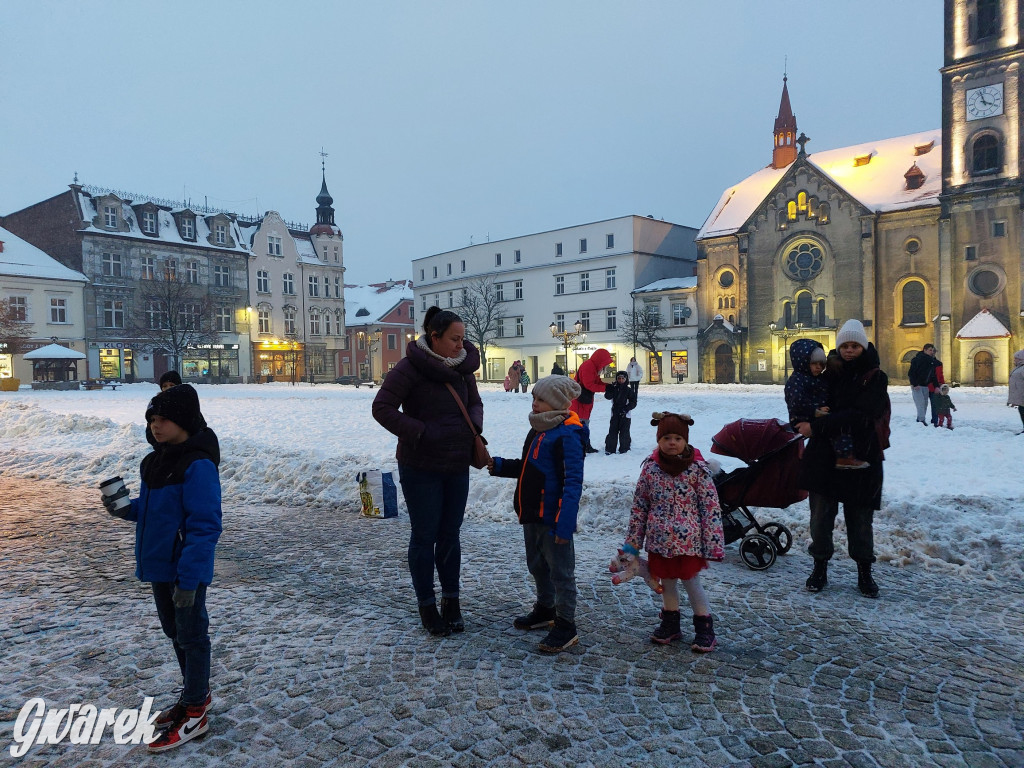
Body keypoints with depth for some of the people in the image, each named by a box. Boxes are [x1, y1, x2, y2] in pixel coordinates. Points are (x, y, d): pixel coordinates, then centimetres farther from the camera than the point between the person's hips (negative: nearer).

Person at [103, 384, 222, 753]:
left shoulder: (197, 466, -22)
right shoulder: (158, 460, 6)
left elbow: (204, 526, -24)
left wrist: (188, 577, -25)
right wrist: (126, 509, -2)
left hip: (186, 570, -9)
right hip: (159, 566, 9)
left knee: (191, 636, 5)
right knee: (174, 631, 21)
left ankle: (194, 714, 20)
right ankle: (196, 694, 39)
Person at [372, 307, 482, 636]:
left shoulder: (463, 368, 4)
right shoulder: (410, 368, -15)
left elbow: (475, 402, 18)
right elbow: (382, 408, -15)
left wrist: (475, 427, -2)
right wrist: (419, 432, -22)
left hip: (457, 466, 5)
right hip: (421, 468, -5)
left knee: (450, 535, 14)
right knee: (425, 536, 5)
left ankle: (451, 601, 27)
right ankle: (426, 606, 20)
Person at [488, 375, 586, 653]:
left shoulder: (567, 435, -19)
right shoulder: (538, 429, 11)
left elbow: (573, 482, -23)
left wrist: (565, 523, -27)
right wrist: (499, 466, 8)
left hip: (553, 518, -10)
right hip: (531, 515, 10)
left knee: (560, 571, 3)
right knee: (537, 565, 24)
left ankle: (566, 626, 16)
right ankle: (545, 609, 42)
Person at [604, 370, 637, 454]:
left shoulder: (629, 390, 0)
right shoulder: (614, 389, 6)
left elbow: (633, 402, -4)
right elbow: (608, 396, -8)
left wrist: (626, 409, -15)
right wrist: (609, 388, -20)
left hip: (625, 415, -2)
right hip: (615, 414, 2)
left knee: (624, 432, -1)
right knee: (612, 431, 1)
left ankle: (624, 448, 11)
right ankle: (609, 448, 7)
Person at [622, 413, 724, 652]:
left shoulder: (698, 468, -11)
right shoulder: (650, 467, -3)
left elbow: (711, 507, -9)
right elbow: (639, 505, 4)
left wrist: (712, 544, -11)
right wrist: (633, 541, 5)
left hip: (688, 541, -3)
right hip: (660, 540, 3)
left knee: (691, 581, 7)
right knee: (666, 581, 16)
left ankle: (704, 628, 23)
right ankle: (670, 624, 34)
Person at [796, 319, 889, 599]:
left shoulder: (875, 379, -4)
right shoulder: (832, 373, 8)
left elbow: (858, 416, -18)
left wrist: (817, 426, -20)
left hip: (861, 459, -2)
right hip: (824, 457, 3)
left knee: (860, 518, 8)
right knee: (820, 515, 4)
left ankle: (864, 572, 23)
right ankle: (820, 568, 18)